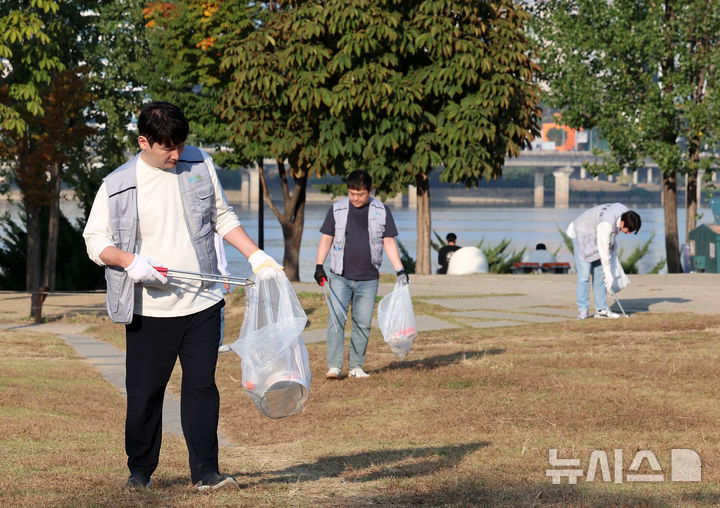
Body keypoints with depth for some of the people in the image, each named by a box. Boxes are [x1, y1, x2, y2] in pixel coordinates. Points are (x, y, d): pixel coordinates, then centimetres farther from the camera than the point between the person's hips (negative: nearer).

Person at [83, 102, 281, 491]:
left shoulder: (200, 165, 7)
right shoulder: (116, 185, -3)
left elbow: (222, 217, 18)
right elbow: (95, 240, 0)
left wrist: (256, 257, 10)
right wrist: (129, 261, -18)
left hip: (201, 303, 2)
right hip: (149, 310, -2)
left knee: (202, 385, 0)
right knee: (144, 393, 2)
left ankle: (205, 472, 4)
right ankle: (140, 470, 18)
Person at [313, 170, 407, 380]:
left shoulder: (382, 211, 5)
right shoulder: (337, 209, 5)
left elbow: (389, 243, 7)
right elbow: (326, 238, 8)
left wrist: (400, 271, 0)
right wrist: (319, 266, -2)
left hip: (368, 279, 1)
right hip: (340, 276, -1)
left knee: (363, 324, 2)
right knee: (336, 321, -9)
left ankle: (356, 366, 11)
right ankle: (334, 367, -9)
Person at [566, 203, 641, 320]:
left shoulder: (625, 212, -14)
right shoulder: (607, 223, -38)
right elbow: (603, 249, -31)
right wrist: (608, 273, -24)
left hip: (595, 235, 8)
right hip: (582, 234, -8)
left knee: (599, 273, 3)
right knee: (584, 274, -14)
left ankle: (601, 309, 3)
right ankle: (582, 310, -10)